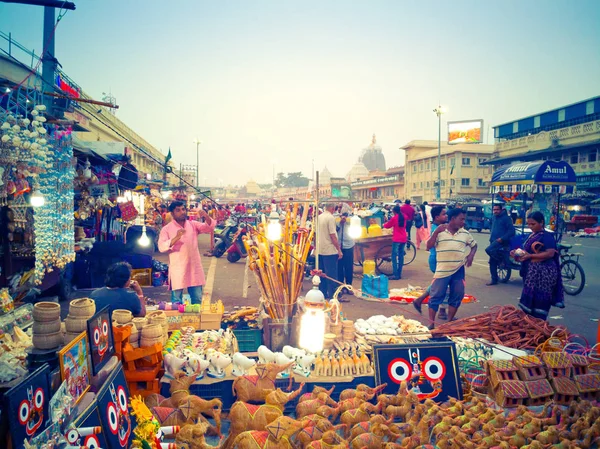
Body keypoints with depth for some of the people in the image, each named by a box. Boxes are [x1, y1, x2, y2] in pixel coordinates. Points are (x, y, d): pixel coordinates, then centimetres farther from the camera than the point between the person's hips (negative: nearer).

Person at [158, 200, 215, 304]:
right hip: (177, 270, -3)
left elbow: (209, 228, -3)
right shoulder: (167, 229, -2)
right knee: (176, 301, 2)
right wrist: (176, 237, -26)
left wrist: (206, 216, -23)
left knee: (197, 300, 11)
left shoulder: (193, 225, 8)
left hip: (194, 268, 3)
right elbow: (161, 247, -13)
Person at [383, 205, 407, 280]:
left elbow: (387, 226, 4)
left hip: (396, 239, -6)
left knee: (394, 257, -3)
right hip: (403, 239, 6)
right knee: (401, 256, 10)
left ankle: (395, 275, -7)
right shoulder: (404, 217, 7)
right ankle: (399, 274, 13)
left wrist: (384, 225, 25)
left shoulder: (394, 218, -9)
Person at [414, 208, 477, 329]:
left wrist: (471, 256, 0)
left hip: (458, 271, 3)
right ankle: (431, 324, 6)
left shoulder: (465, 233, 5)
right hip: (442, 270, -3)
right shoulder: (440, 232, -4)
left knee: (456, 297, 8)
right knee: (436, 297, -2)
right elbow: (429, 246, -8)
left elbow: (474, 245, 19)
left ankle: (449, 322, 23)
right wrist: (436, 232, -17)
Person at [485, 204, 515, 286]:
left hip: (502, 241, -8)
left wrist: (502, 238, -21)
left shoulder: (506, 218, -8)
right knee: (492, 262, 7)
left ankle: (503, 260, -9)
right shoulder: (494, 218, 16)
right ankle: (494, 280, 16)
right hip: (494, 241, 8)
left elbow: (511, 230, -14)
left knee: (488, 250, -32)